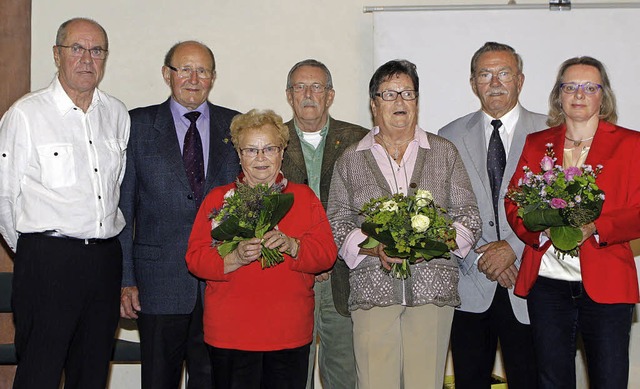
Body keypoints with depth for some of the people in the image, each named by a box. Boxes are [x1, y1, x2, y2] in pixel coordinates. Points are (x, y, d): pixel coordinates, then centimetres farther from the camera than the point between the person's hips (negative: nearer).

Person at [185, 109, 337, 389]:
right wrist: (235, 258, -19)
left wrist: (291, 246, -17)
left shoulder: (304, 197, 11)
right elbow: (195, 258, -1)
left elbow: (327, 255, 2)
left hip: (290, 334, 1)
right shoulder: (218, 198, 7)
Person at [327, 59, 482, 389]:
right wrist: (375, 248, -11)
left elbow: (468, 216, 9)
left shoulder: (444, 152, 12)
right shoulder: (350, 160, 11)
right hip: (372, 289, 0)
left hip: (432, 288, 1)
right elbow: (336, 224, 7)